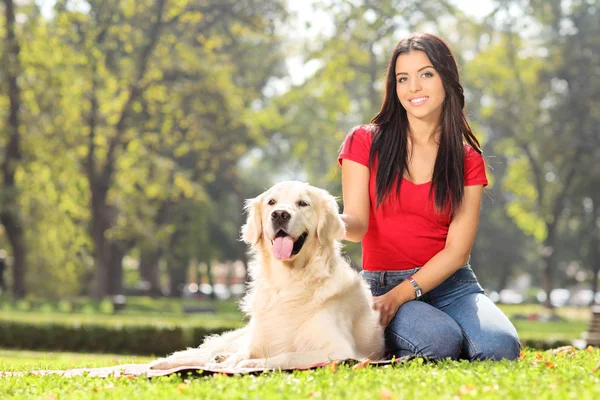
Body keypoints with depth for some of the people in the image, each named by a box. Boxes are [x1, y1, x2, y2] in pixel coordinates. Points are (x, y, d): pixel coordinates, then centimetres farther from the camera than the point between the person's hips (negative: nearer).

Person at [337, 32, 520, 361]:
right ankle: (386, 346, 2)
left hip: (449, 283, 2)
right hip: (382, 282, -2)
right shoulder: (366, 143, 3)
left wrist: (399, 296, -17)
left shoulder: (467, 159, 6)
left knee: (501, 346, -26)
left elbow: (457, 250, -3)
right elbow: (357, 223, -8)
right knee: (440, 341, -32)